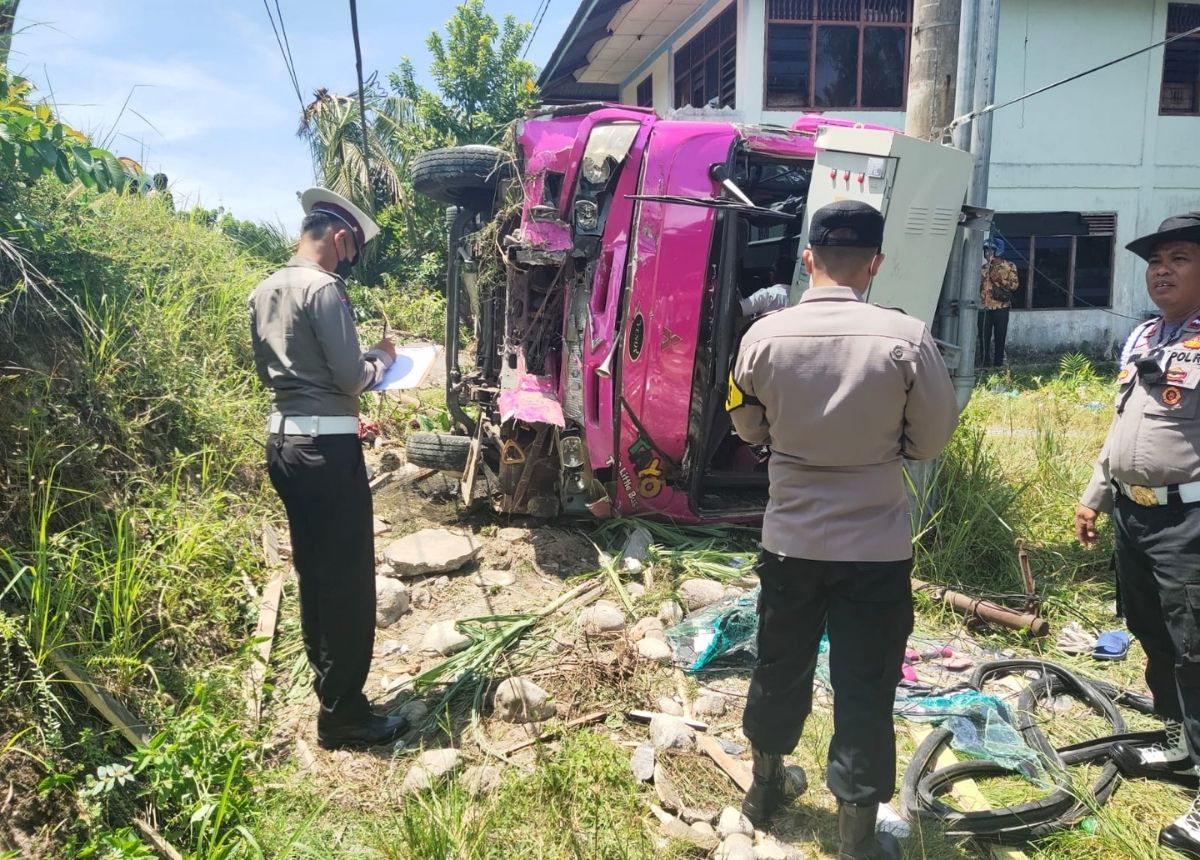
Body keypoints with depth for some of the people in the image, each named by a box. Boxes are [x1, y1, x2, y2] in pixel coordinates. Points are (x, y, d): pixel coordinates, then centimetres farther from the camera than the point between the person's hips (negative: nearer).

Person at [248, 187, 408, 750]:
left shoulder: (263, 292, 12)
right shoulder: (323, 288, -15)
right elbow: (351, 377, -17)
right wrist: (381, 357, 4)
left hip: (283, 440, 9)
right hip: (327, 447, -9)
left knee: (313, 573, 17)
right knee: (348, 581, -1)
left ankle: (329, 687, 29)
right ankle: (343, 716, 7)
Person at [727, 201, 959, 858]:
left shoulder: (764, 336, -10)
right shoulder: (906, 338, -16)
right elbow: (933, 439, -3)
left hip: (789, 540, 3)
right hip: (876, 547, -2)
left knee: (780, 668, 21)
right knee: (864, 692, 10)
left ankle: (765, 786, 43)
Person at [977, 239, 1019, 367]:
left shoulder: (1009, 267, 4)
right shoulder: (983, 267, 13)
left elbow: (1014, 285, -4)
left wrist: (999, 279, -10)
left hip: (1001, 307, -2)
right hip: (984, 307, 2)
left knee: (1000, 337, 0)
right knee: (984, 337, -1)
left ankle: (998, 364, 7)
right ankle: (984, 364, 4)